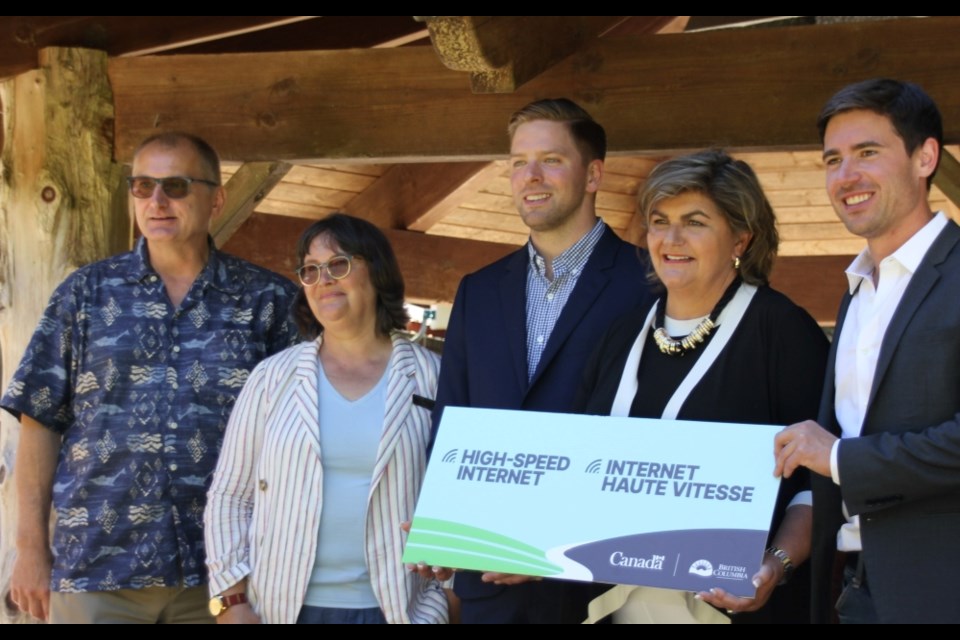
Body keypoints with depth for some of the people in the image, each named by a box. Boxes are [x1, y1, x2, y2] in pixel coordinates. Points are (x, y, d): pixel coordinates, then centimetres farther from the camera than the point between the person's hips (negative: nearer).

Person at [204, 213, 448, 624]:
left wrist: (433, 608, -5)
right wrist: (232, 600, -3)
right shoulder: (274, 377, 5)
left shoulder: (430, 377, 2)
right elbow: (229, 496, 6)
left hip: (394, 609, -1)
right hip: (284, 608, 1)